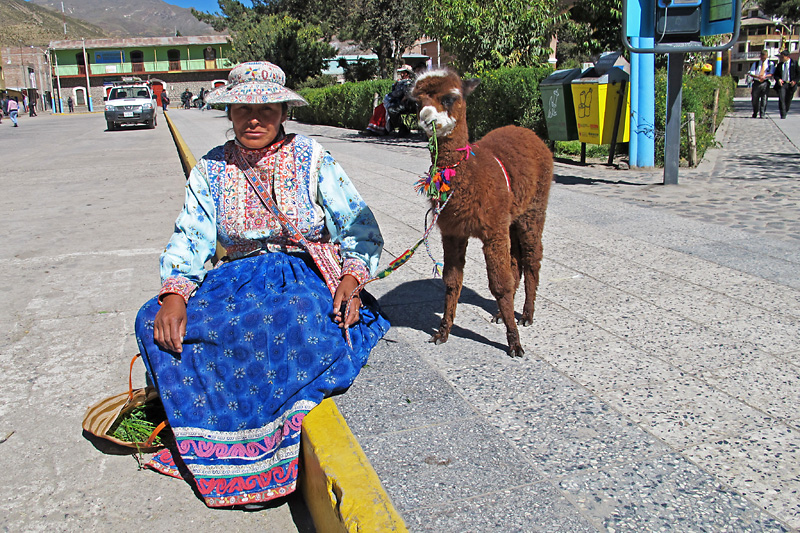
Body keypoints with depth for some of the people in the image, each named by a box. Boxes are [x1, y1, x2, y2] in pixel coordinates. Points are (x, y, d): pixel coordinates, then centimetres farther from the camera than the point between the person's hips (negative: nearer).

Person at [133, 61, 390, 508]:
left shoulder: (311, 159, 0)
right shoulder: (213, 170, 8)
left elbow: (362, 229, -1)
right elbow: (191, 238, 1)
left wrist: (351, 279, -19)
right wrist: (174, 293, -18)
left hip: (308, 275, -3)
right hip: (239, 281, 3)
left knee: (309, 322, -38)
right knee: (156, 322, -20)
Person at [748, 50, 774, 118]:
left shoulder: (770, 64, 8)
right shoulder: (756, 64, 10)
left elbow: (771, 74, 1)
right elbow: (751, 73, 3)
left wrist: (764, 76, -18)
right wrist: (757, 76, -17)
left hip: (765, 83, -1)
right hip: (756, 82, 1)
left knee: (764, 99, -7)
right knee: (755, 99, 4)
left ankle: (762, 114, -3)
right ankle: (755, 113, 24)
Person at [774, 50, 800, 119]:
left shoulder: (794, 63, 4)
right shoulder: (780, 65, 11)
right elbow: (775, 74, 14)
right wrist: (778, 79, -7)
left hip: (790, 84, -1)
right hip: (782, 84, 1)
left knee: (788, 100, 6)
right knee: (781, 99, -13)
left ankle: (785, 112, 28)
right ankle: (783, 115, -13)